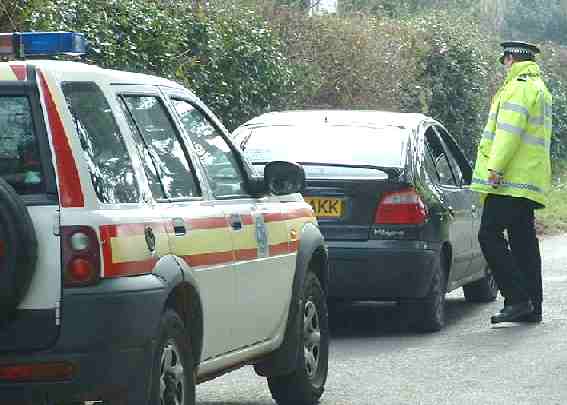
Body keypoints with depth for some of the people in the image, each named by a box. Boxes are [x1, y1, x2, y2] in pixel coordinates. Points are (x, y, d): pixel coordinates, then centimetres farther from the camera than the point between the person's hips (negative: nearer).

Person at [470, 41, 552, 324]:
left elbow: (509, 131, -20)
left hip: (510, 181, -10)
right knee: (523, 240, 10)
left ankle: (518, 299, -16)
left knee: (489, 236, -10)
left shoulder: (519, 88, -11)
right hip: (529, 181, 10)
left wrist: (495, 167, -22)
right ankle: (531, 308, 9)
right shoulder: (539, 88, 23)